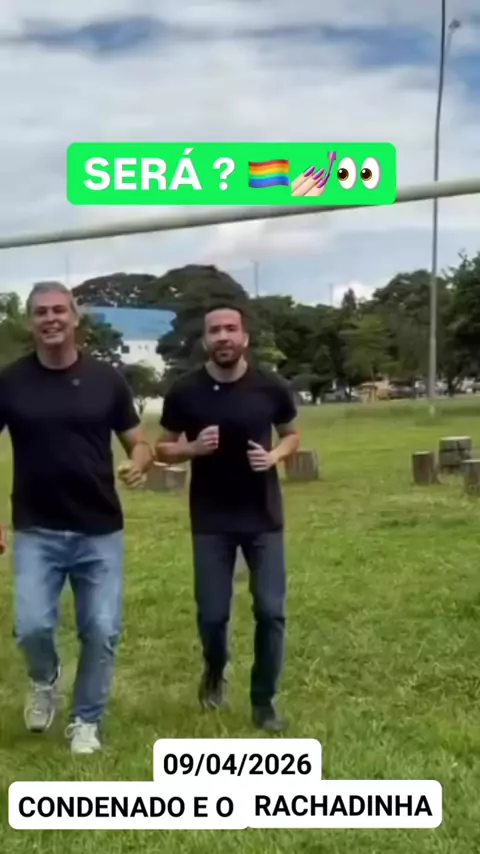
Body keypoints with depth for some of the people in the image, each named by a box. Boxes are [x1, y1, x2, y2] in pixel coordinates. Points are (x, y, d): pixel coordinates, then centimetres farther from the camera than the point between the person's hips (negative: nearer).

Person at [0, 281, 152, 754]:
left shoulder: (106, 379, -1)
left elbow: (138, 442, 5)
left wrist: (139, 462, -20)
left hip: (100, 532, 1)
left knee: (101, 631, 2)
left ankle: (86, 721, 24)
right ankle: (44, 680, 25)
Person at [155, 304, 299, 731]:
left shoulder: (272, 387, -5)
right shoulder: (185, 392, -6)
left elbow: (292, 435, 11)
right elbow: (163, 448, 4)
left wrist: (274, 456, -11)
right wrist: (192, 448, -17)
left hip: (263, 517, 0)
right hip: (210, 521, 0)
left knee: (271, 611, 1)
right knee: (212, 613, 5)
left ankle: (264, 701, 18)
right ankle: (215, 671, 38)